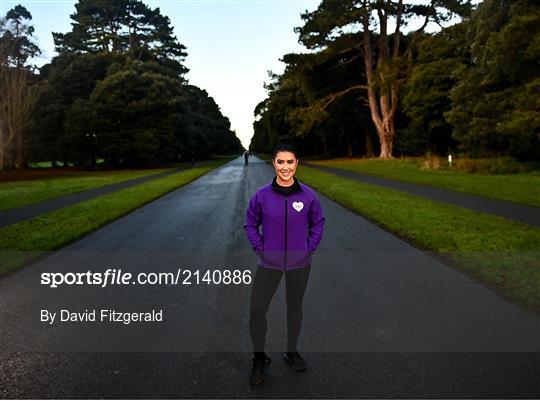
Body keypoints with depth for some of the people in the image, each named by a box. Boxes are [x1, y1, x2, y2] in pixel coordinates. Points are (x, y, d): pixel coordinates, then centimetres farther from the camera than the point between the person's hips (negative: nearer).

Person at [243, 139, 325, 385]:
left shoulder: (308, 195, -9)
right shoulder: (262, 195, -10)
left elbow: (318, 223, 5)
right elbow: (250, 224, 3)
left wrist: (309, 249, -2)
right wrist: (260, 249, -4)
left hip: (300, 264, 1)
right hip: (269, 264, 0)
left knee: (295, 306, 17)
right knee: (257, 309, -2)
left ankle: (292, 351, 39)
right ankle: (259, 359, 20)